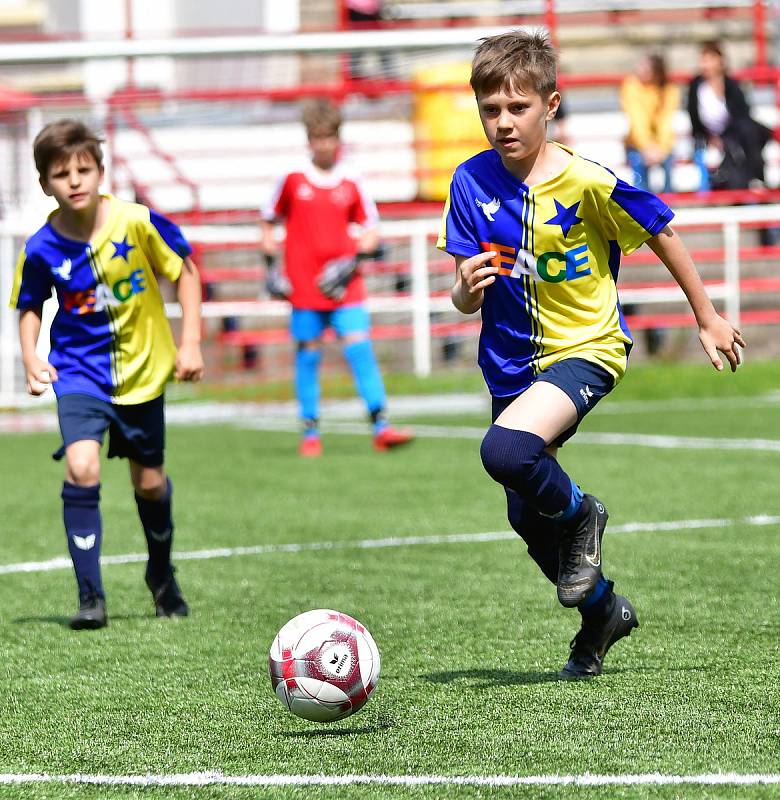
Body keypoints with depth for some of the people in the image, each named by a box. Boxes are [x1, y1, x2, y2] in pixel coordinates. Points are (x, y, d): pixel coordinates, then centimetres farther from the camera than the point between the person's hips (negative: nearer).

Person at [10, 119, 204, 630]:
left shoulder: (137, 223, -18)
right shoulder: (41, 250, -14)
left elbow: (185, 271, -4)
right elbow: (30, 308, 4)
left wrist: (190, 342, -9)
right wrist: (31, 360, -12)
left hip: (142, 369, 1)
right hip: (80, 370, -1)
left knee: (149, 481, 13)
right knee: (81, 467, -23)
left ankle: (162, 574, 43)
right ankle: (91, 596, -14)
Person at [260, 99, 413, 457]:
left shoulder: (351, 184, 5)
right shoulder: (292, 180, 2)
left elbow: (371, 229, 11)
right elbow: (269, 220, 13)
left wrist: (356, 259, -5)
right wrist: (271, 263, 4)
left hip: (345, 287, 0)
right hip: (304, 287, 0)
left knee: (360, 348, -8)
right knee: (308, 356, 2)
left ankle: (381, 427, -10)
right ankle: (311, 433, 11)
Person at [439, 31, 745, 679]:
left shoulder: (586, 182, -17)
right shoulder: (473, 182, -7)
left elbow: (661, 235, -1)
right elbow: (464, 302, -4)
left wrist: (708, 319, 6)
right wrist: (467, 287, -28)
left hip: (585, 349, -5)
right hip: (512, 362, 5)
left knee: (505, 452, -32)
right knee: (526, 517, 14)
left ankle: (580, 514, 1)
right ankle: (602, 610, 41)